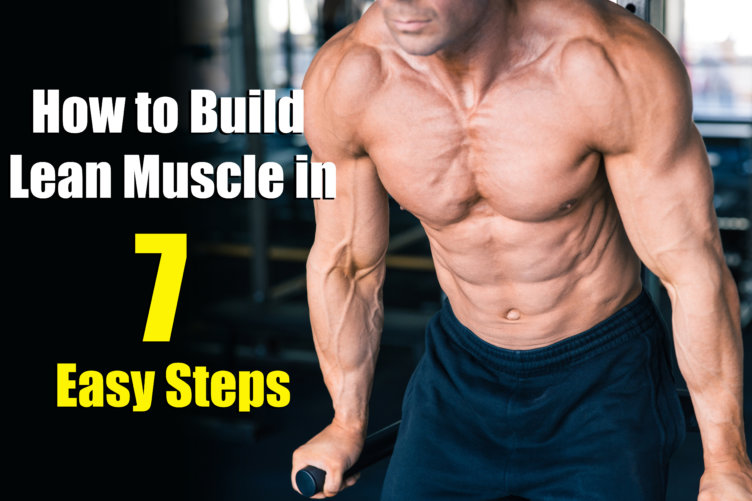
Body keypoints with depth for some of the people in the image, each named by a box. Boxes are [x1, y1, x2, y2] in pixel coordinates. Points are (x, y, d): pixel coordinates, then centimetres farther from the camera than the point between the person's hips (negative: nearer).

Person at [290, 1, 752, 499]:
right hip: (459, 372, 3)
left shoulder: (621, 65, -28)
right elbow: (341, 262, -3)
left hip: (603, 374, -2)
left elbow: (693, 268, -18)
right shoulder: (342, 79, -20)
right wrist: (348, 425, 8)